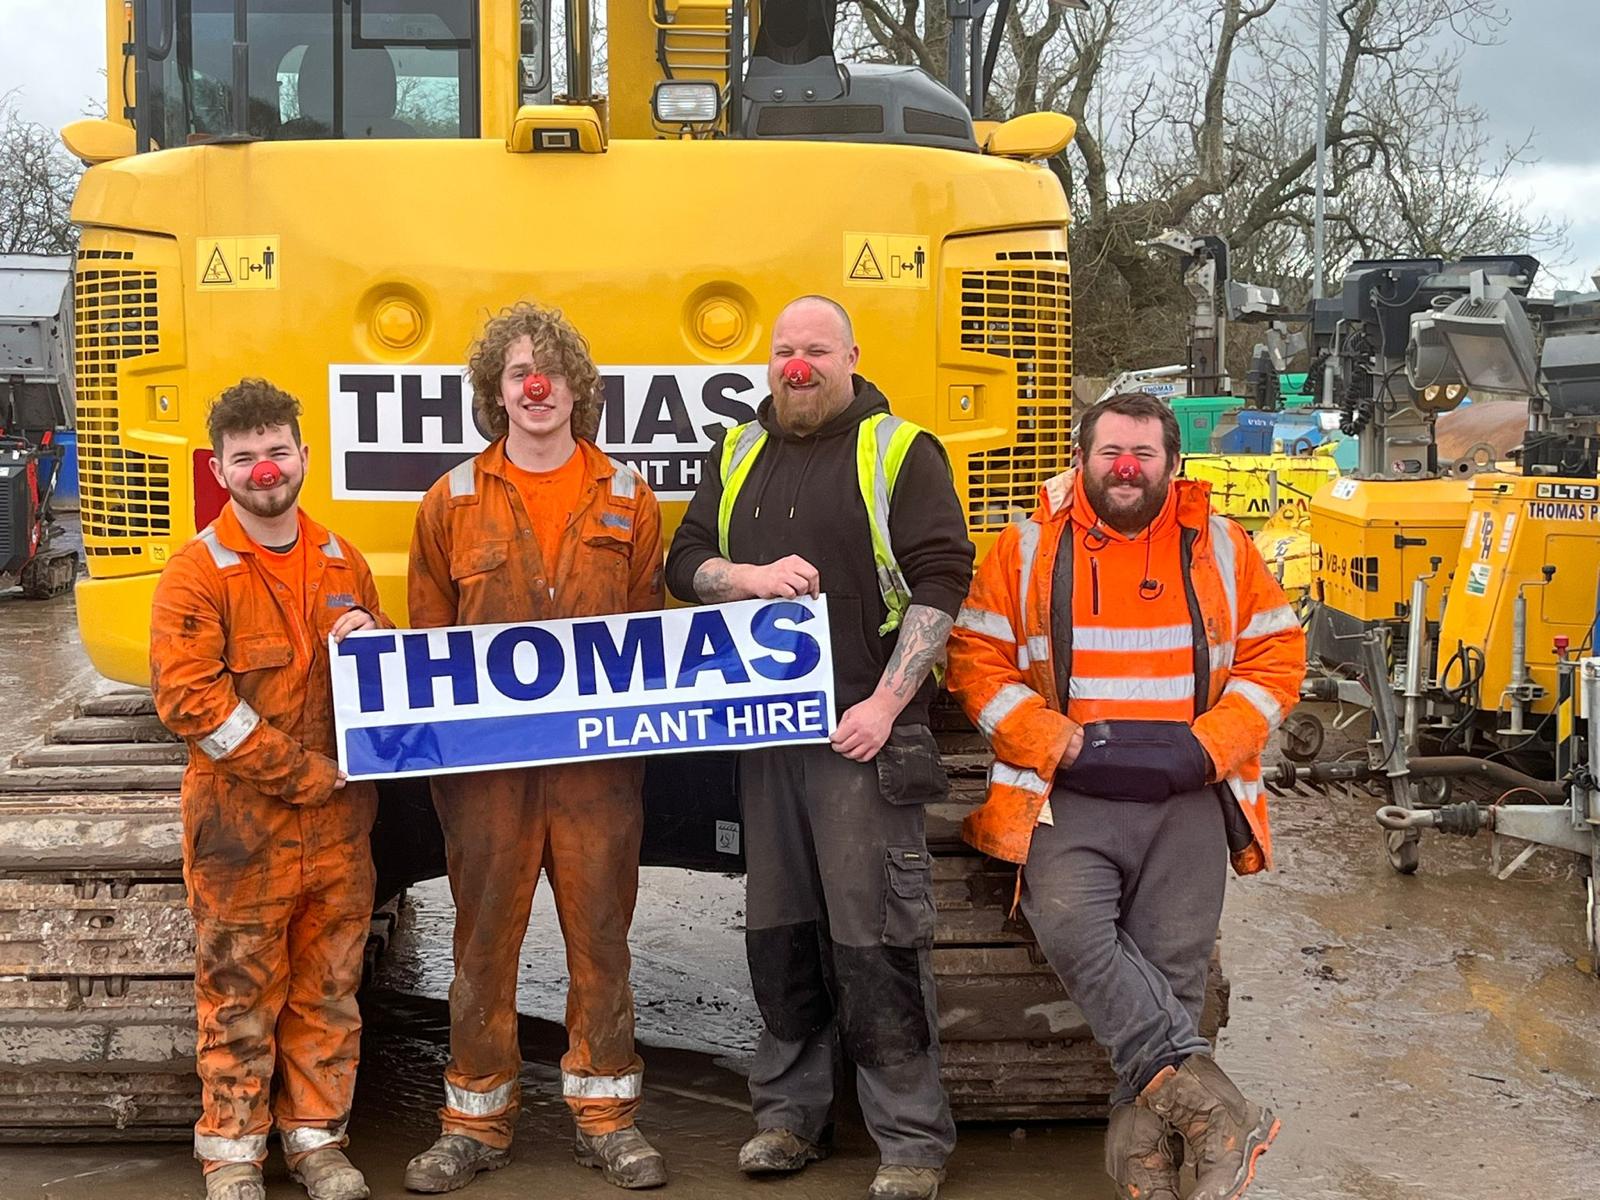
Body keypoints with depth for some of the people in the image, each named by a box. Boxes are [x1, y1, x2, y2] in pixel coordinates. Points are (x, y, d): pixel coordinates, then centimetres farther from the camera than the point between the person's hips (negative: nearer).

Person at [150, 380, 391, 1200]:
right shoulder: (198, 573, -7)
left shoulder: (341, 563, 9)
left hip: (338, 825, 4)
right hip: (241, 825, -4)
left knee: (328, 988, 11)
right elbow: (187, 699, -16)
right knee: (240, 994, 5)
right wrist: (307, 773, -16)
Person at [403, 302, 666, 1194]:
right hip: (486, 761, 0)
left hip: (600, 760, 0)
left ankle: (607, 1115, 19)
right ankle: (478, 1121, 18)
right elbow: (428, 640, 7)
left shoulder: (628, 501, 6)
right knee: (485, 938, 7)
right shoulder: (453, 503, 5)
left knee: (601, 935, 7)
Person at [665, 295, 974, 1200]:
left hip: (863, 730, -5)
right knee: (778, 929, 11)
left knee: (877, 936, -4)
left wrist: (887, 702, -16)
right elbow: (686, 564, 13)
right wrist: (750, 575, -9)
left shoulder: (900, 453, -2)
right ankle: (791, 1114, 24)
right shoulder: (738, 455, 15)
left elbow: (940, 583, -8)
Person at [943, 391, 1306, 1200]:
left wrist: (1209, 745, -6)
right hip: (1069, 800, -1)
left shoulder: (1220, 549, 10)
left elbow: (1275, 658, 9)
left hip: (1187, 802, 2)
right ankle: (1202, 1095, -22)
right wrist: (1060, 743, -9)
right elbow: (977, 660, 2)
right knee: (1072, 929, -26)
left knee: (1172, 967, 0)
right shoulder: (1028, 549, 6)